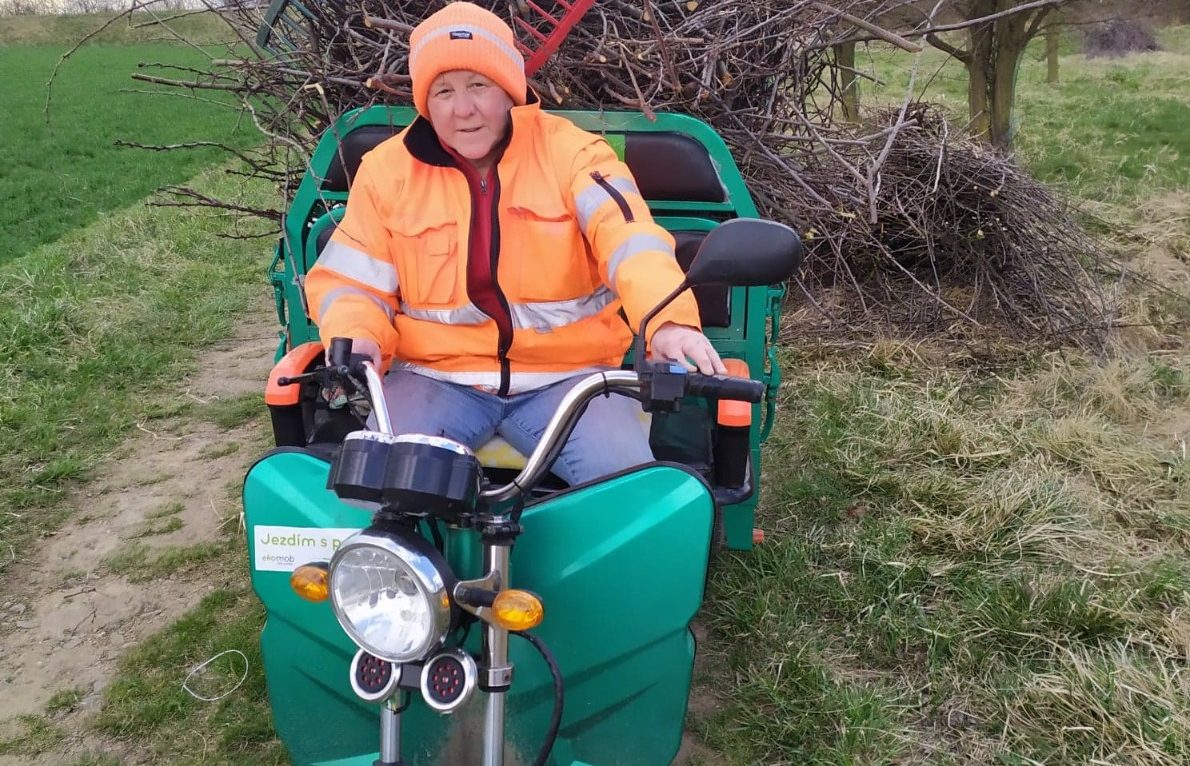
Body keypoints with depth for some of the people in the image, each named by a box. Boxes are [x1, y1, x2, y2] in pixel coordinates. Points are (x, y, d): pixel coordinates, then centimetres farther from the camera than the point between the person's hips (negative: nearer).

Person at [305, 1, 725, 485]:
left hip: (565, 377, -1)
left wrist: (668, 319, -39)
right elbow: (350, 281, 8)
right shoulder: (388, 168, 5)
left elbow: (627, 233, -19)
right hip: (437, 378, 1)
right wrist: (355, 338, -17)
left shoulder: (570, 151, -2)